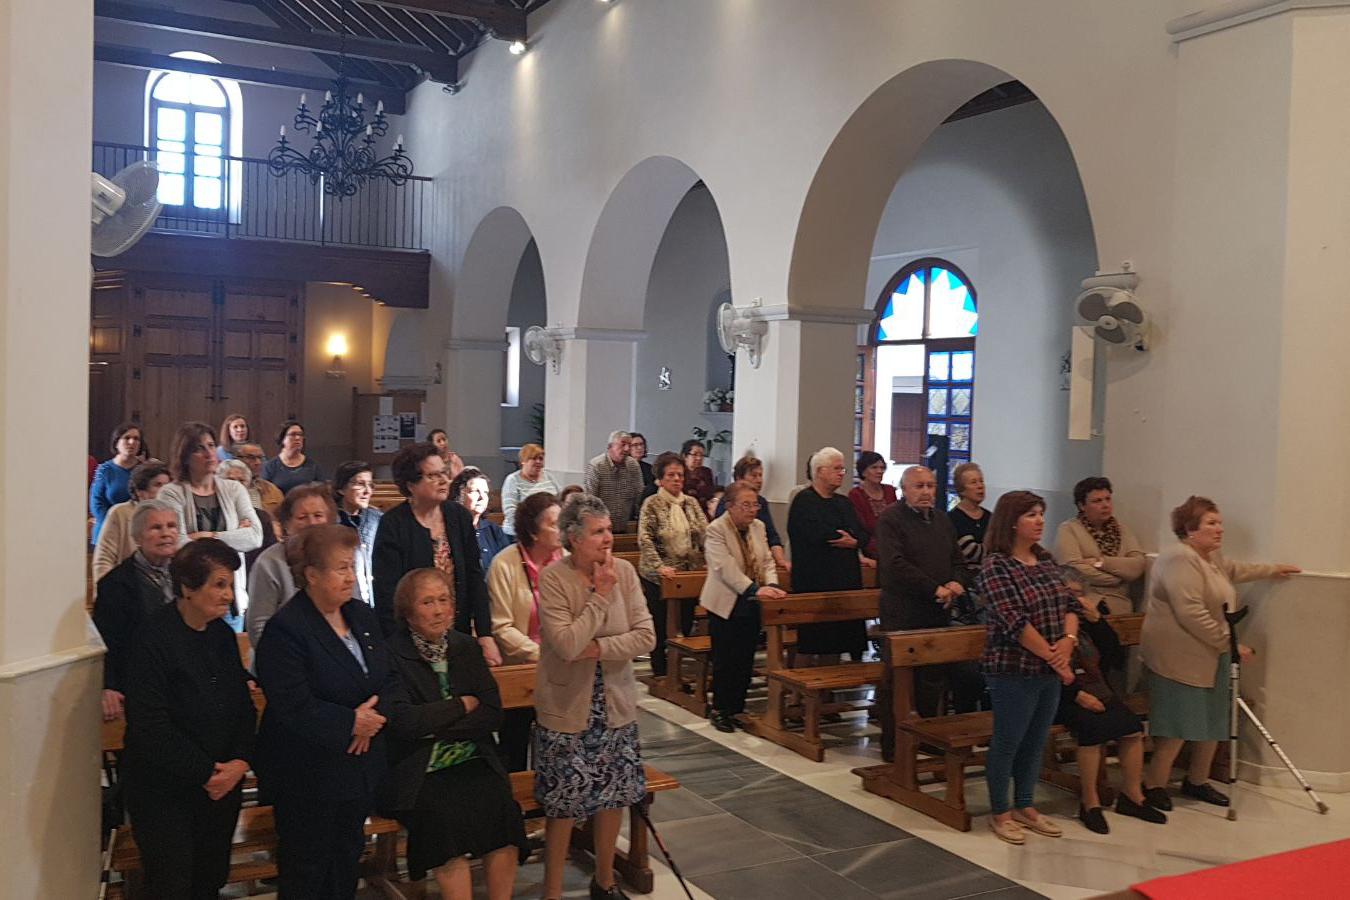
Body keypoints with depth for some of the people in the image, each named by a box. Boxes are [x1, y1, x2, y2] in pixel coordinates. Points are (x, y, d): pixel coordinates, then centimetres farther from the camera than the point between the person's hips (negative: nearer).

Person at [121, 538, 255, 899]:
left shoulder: (223, 635, 6)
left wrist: (241, 761, -7)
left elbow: (243, 705, 9)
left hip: (222, 785, 6)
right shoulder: (153, 639, -15)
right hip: (165, 790, -6)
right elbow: (149, 725, -18)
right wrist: (204, 773, -15)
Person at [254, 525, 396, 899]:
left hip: (360, 767, 7)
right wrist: (351, 723, -18)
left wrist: (374, 715, -13)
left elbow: (390, 678, 6)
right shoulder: (285, 630, -19)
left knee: (348, 858, 20)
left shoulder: (361, 615, 5)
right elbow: (294, 706, -25)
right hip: (308, 777, -7)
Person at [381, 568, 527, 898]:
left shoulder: (465, 647, 11)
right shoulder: (391, 655, -4)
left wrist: (436, 726, -9)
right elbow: (403, 721, -15)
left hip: (472, 761, 4)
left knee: (501, 808, -23)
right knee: (445, 812, -31)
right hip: (417, 771, -3)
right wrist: (462, 705, -5)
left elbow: (493, 714, 4)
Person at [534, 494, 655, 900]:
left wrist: (598, 648, -18)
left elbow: (646, 636, -8)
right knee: (564, 802, 5)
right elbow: (567, 645, -25)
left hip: (615, 706, 4)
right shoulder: (553, 579, -17)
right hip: (566, 710, -4)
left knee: (614, 795, 15)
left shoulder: (624, 571, -5)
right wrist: (600, 595, -20)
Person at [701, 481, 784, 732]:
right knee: (725, 662, 1)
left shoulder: (758, 527, 6)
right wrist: (755, 589, -33)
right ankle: (720, 710, 15)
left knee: (746, 660, 10)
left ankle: (737, 709, 21)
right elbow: (726, 568, -25)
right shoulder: (716, 530, -15)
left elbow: (767, 561, 5)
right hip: (726, 605, -6)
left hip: (752, 605, 6)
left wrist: (771, 585, -14)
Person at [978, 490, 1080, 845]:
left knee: (1036, 741, 15)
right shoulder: (996, 566, -14)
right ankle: (1000, 813, 19)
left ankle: (1025, 806, 30)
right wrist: (1053, 657, -16)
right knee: (1008, 741, 5)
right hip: (1013, 670, -7)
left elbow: (1069, 604, 7)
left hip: (1050, 669, 7)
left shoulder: (1045, 560, 9)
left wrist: (1068, 640, -11)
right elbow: (1014, 622, -20)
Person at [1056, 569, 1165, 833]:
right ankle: (1090, 802, -19)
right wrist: (1077, 694, -22)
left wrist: (1098, 621, 0)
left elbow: (1117, 660, 8)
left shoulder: (1088, 624, 17)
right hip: (1065, 696, -7)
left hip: (1099, 692, 7)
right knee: (1091, 727, -31)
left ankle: (1131, 795, 0)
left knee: (1133, 727, -15)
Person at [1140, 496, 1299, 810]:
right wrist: (1229, 642, -21)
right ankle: (1153, 786, 3)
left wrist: (1272, 571, 43)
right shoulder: (1180, 558, -20)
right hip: (1179, 658, -10)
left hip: (1210, 657, 10)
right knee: (1177, 726, -8)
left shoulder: (1212, 557, 14)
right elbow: (1191, 614, -26)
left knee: (1212, 723, 15)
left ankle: (1197, 781, 29)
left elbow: (1233, 570, 39)